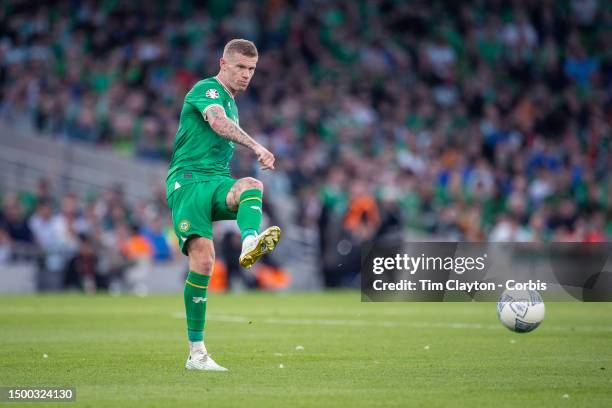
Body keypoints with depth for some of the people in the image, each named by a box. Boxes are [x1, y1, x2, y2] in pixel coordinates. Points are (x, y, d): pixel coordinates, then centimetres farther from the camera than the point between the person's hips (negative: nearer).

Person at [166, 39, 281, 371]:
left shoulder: (230, 103, 26)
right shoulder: (206, 89, -1)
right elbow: (218, 123, -23)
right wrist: (256, 147, -35)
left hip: (216, 183, 6)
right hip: (187, 181, -6)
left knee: (251, 185, -30)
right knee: (203, 259, -19)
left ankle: (250, 244, -62)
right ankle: (196, 352, -12)